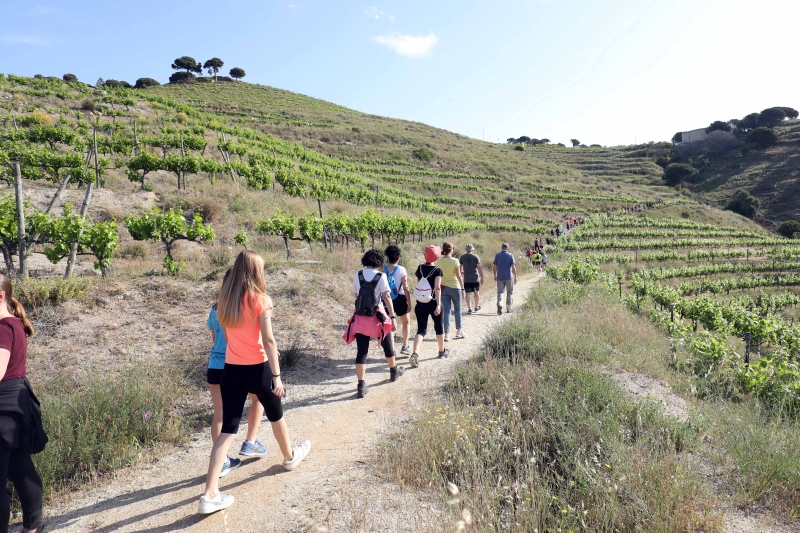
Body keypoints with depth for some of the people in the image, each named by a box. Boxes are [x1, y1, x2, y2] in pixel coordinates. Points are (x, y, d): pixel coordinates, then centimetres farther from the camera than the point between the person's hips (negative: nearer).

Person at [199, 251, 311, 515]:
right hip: (257, 369, -4)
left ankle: (210, 495, 0)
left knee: (228, 429, 6)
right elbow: (268, 340, -18)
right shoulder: (260, 300, -14)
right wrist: (276, 376, -15)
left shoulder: (224, 300, 3)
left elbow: (226, 335, 10)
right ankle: (290, 456, 46)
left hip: (231, 370, 4)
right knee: (275, 415, 21)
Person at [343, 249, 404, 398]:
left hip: (360, 318, 2)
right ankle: (394, 371, 42)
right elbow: (387, 297, -17)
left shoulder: (357, 275, 1)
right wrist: (393, 317, -19)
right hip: (377, 317, -2)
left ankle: (361, 386, -5)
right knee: (387, 345, 21)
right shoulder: (381, 276, -9)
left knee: (361, 352, 3)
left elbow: (356, 295, 10)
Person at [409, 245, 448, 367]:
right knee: (438, 327, 18)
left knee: (421, 330, 1)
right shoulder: (437, 270, -9)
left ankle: (414, 354, -20)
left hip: (420, 304, 3)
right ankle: (442, 351, 35)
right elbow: (437, 288, -19)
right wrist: (438, 304, -21)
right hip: (433, 303, -3)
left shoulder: (420, 268, 3)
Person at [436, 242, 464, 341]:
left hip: (443, 287, 3)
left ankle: (446, 334, -1)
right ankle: (459, 331, 26)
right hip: (454, 287, -3)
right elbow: (459, 276, -12)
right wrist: (462, 287, -4)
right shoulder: (454, 261, -13)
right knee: (457, 309, 15)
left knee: (446, 310, 4)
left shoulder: (438, 261, -1)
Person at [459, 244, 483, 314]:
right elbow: (479, 268, -8)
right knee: (476, 292, 16)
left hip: (466, 278, 0)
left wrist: (462, 273, 28)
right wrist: (482, 278, -4)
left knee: (468, 293, -1)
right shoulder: (476, 257, -4)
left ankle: (469, 308, -15)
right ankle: (477, 307, 29)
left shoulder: (462, 257, 1)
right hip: (475, 278, 0)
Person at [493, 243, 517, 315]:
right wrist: (515, 276, -3)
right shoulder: (510, 255, -3)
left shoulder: (497, 255, 3)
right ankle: (508, 308, 16)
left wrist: (495, 275, 15)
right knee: (509, 292, 13)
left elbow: (494, 267, 4)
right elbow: (513, 267, -8)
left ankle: (499, 305, -20)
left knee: (500, 292, 5)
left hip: (500, 277, 1)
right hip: (509, 277, -1)